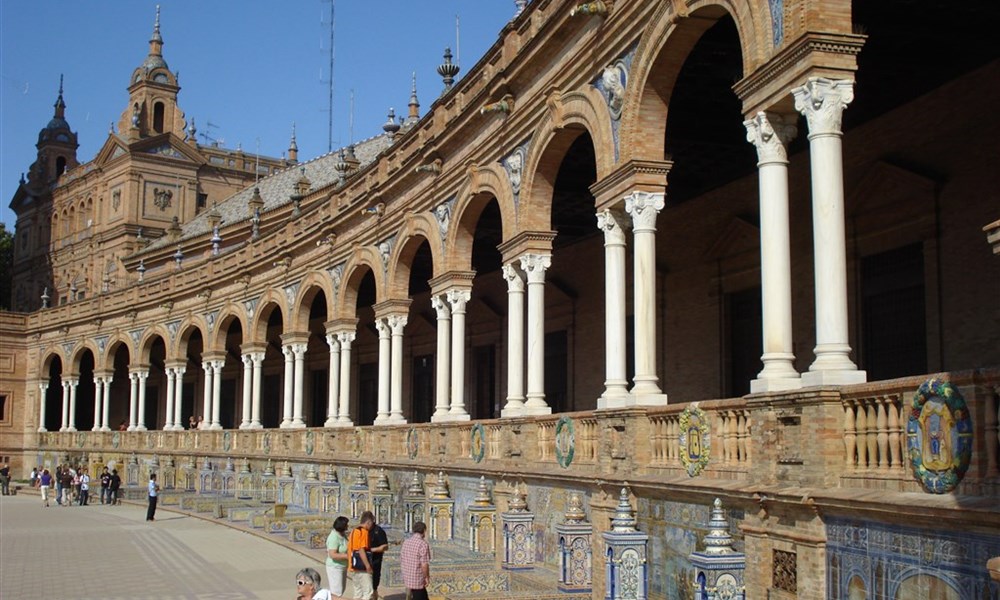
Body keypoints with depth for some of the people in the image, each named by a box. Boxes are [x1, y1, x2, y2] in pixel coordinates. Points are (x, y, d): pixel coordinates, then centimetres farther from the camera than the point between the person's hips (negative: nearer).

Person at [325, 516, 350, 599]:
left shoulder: (343, 534, 4)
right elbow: (333, 555, -29)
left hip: (342, 566, 10)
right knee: (336, 592, -8)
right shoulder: (334, 537, -23)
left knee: (342, 590, 18)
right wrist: (347, 556, -27)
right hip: (335, 567, -10)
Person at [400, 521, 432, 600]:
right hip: (418, 580, -7)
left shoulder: (406, 542, 4)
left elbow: (401, 560, 11)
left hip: (407, 579, 7)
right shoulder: (423, 543, -18)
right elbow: (424, 564, -21)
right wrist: (427, 577, -8)